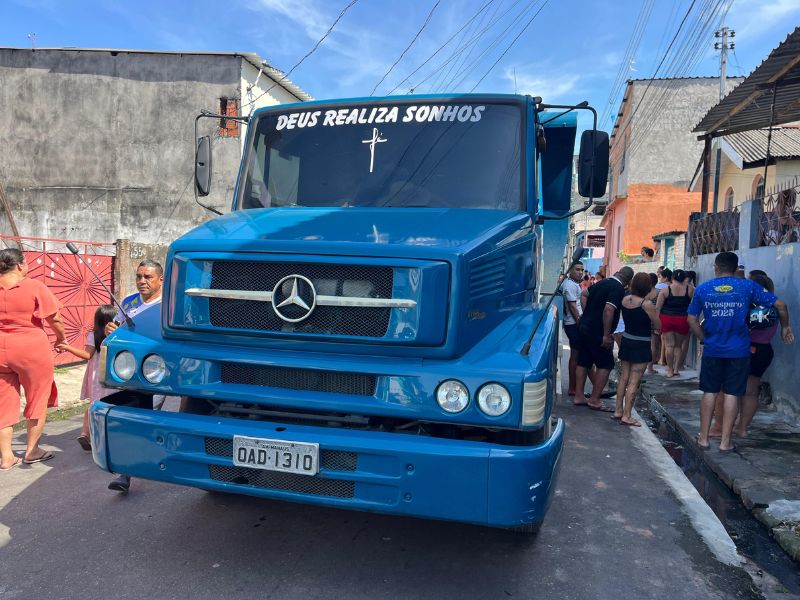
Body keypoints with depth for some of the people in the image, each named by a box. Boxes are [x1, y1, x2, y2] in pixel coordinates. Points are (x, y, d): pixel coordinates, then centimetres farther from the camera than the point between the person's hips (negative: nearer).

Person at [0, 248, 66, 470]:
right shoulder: (34, 287, -10)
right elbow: (53, 318, -6)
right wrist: (61, 337, 10)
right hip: (32, 350, -4)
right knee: (37, 400, 13)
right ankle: (32, 450, 20)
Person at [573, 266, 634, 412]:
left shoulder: (602, 283, 13)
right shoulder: (618, 289, -14)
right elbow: (608, 310, -26)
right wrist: (606, 335, -23)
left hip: (585, 327, 9)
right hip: (597, 332, -9)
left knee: (583, 362, 13)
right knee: (606, 365, -1)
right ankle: (594, 400, -1)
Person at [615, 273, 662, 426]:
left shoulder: (625, 300, -1)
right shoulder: (646, 304, -18)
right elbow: (658, 326, -9)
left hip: (626, 341, 6)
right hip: (641, 345, -6)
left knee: (623, 378, 16)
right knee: (634, 382, -1)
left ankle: (618, 410, 24)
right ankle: (626, 416, 2)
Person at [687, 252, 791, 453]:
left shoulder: (702, 289, 1)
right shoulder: (748, 286, -2)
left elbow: (692, 320, 2)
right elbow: (779, 305, 0)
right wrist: (786, 327, 15)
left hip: (712, 349, 1)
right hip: (738, 350, -1)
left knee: (709, 392, 11)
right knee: (732, 393, 5)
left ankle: (703, 438, 17)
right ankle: (725, 442, 10)